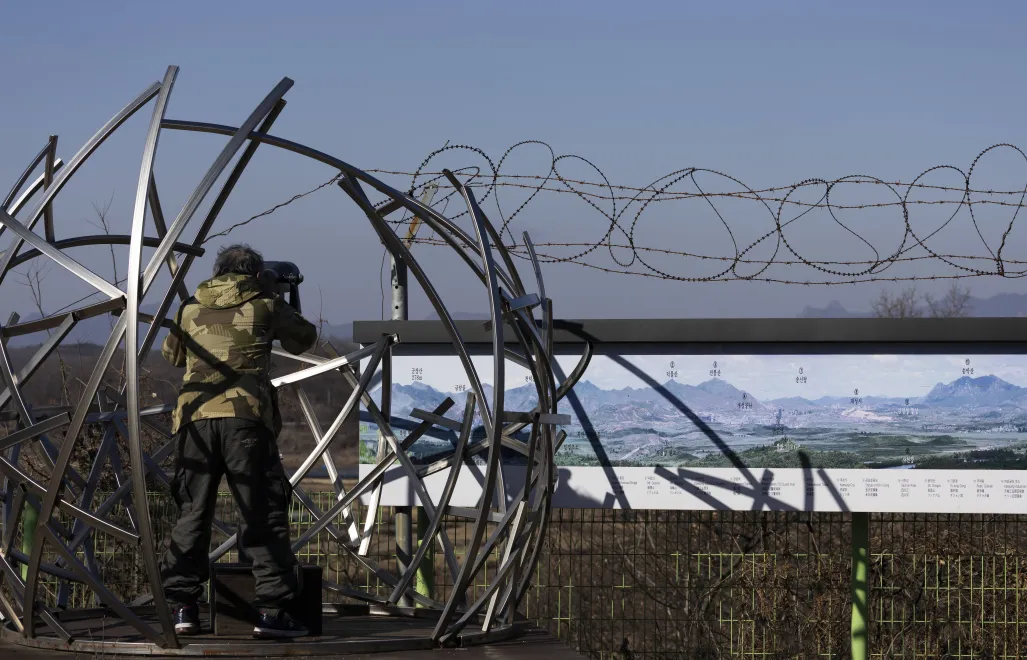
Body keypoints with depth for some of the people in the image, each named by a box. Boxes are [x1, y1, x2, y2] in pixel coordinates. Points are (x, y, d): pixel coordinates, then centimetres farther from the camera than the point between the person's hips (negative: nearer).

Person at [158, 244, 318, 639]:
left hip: (196, 417, 3)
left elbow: (171, 354, 35)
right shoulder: (265, 306, 10)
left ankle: (182, 607, 5)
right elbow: (304, 338, 26)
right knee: (265, 516, -1)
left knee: (192, 513, 9)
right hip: (246, 418, -3)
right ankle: (273, 610, -6)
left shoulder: (190, 310, 18)